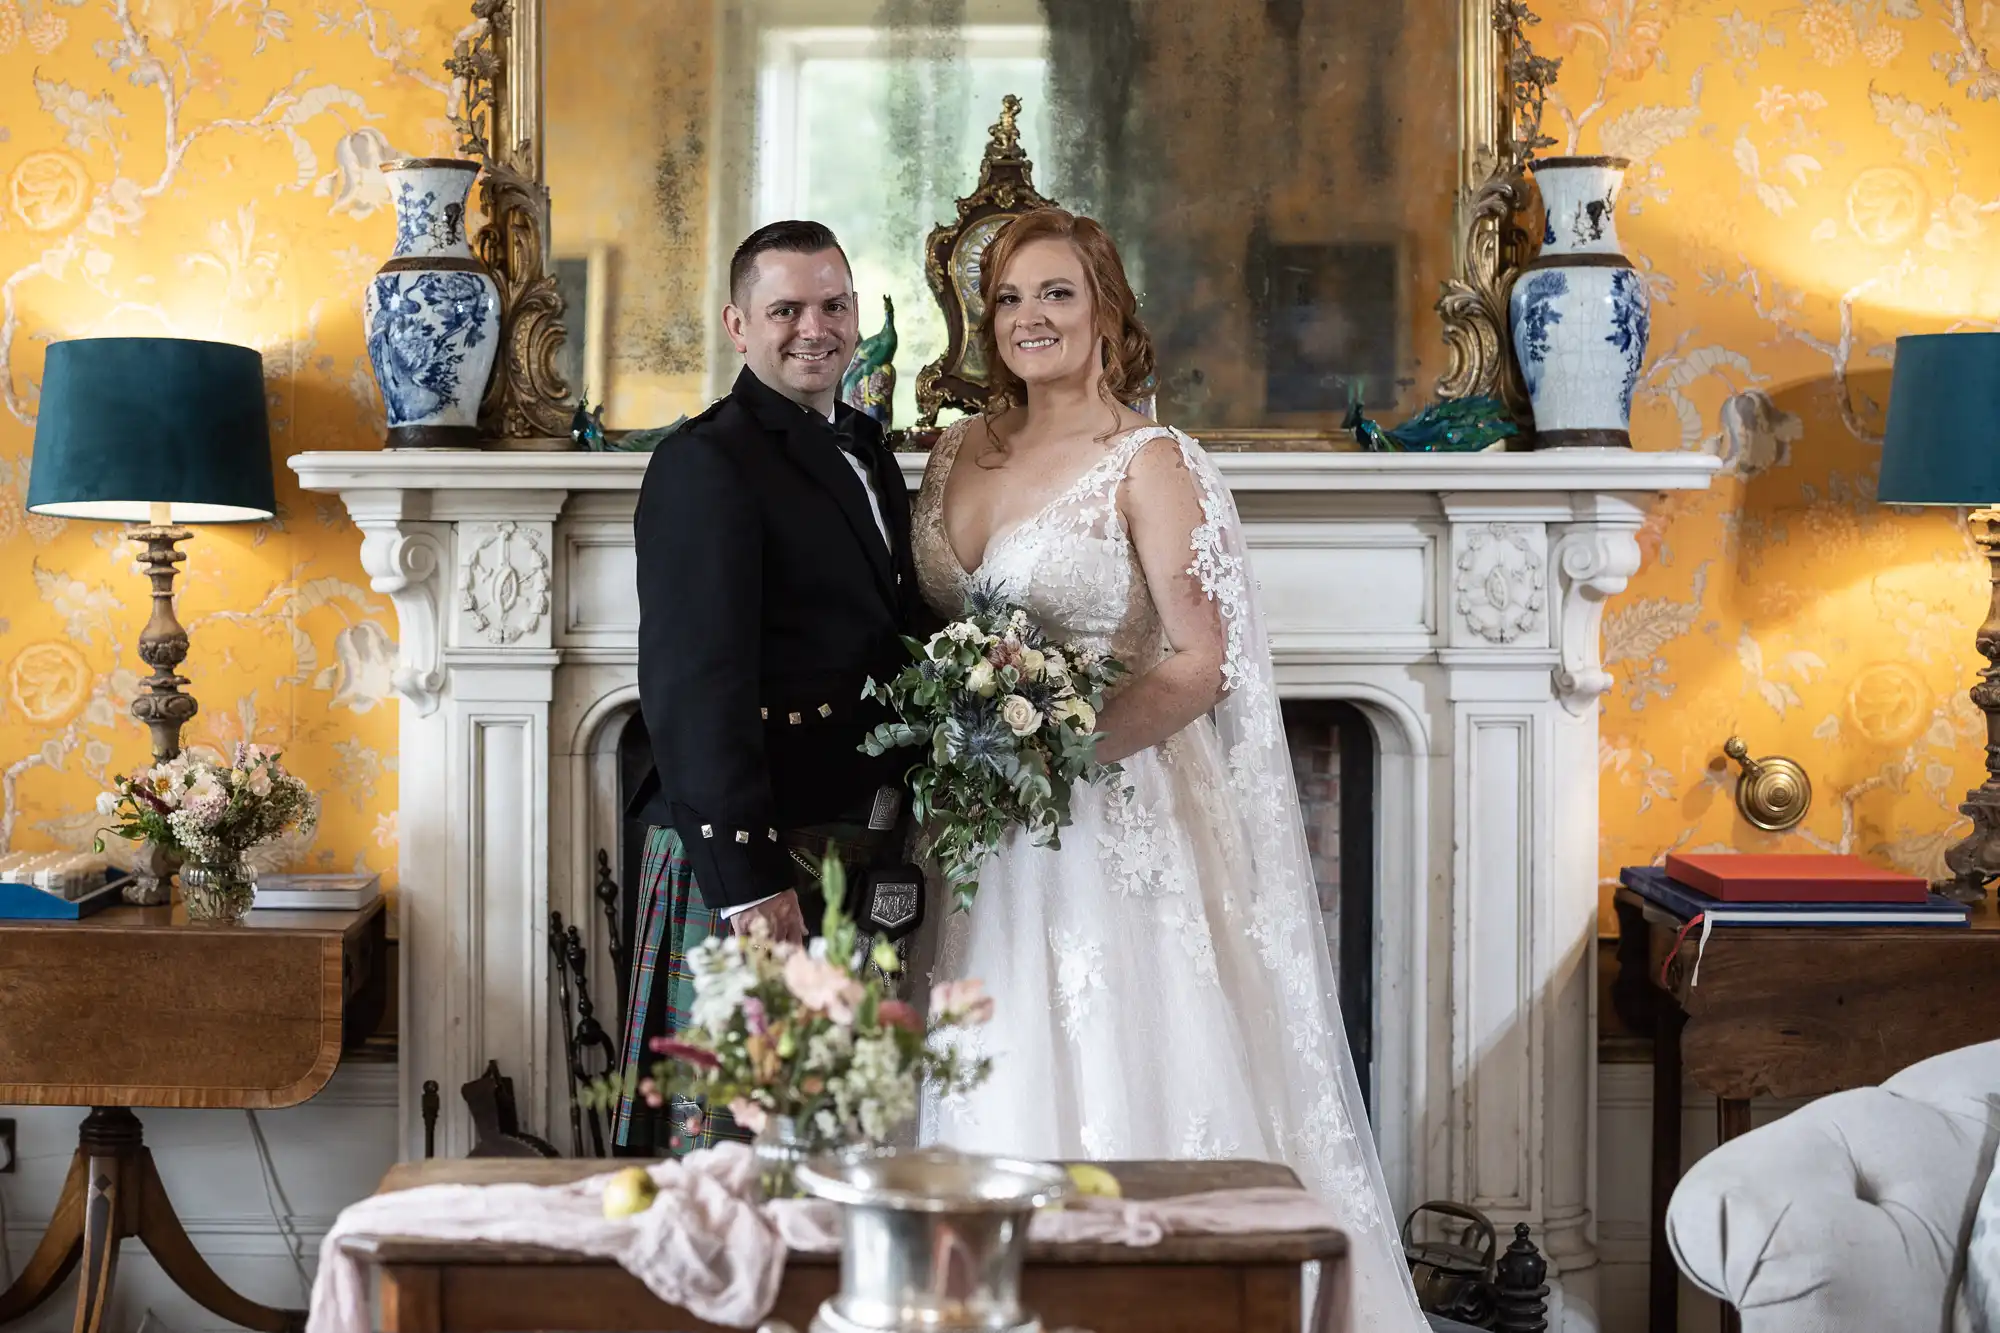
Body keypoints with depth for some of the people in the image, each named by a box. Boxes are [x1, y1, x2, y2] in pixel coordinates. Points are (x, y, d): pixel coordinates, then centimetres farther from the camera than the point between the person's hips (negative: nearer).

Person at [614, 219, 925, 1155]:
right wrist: (747, 873, -23)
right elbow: (697, 682, -19)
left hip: (862, 850, 9)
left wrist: (905, 831, 12)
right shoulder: (706, 463, -12)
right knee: (732, 1129, -3)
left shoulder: (867, 453, 16)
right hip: (756, 853, -9)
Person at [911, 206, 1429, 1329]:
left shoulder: (1148, 462, -7)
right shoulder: (962, 452, 11)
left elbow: (1202, 663, -11)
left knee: (1114, 1078, -3)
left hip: (1106, 819, -5)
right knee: (994, 1093, 8)